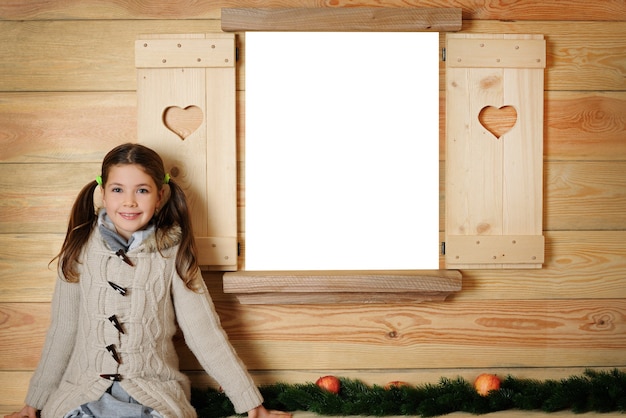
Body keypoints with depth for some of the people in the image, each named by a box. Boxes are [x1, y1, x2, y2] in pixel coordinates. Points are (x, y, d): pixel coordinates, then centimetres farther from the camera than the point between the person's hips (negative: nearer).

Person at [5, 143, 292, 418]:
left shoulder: (172, 253, -3)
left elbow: (205, 334, -1)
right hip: (81, 390, 1)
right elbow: (62, 332, 10)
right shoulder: (80, 250, 2)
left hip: (153, 392, -1)